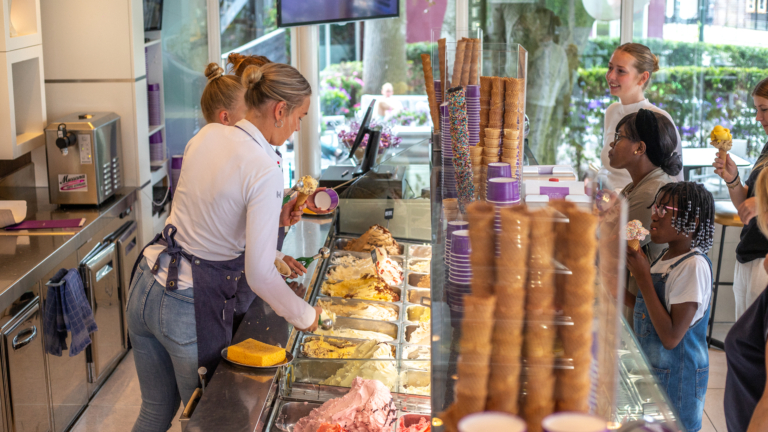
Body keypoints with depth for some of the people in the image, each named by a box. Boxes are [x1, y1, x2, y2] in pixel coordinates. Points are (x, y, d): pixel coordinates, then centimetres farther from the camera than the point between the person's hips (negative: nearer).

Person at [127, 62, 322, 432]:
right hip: (192, 307, -7)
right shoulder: (265, 171, -20)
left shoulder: (206, 135, 1)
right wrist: (304, 316, -6)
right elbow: (259, 274, -21)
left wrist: (273, 217, 14)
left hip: (146, 287, 7)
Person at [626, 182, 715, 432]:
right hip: (652, 373, 8)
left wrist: (643, 278, -23)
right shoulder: (665, 258, 6)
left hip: (676, 380, -8)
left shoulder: (694, 266, -20)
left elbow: (671, 337, -24)